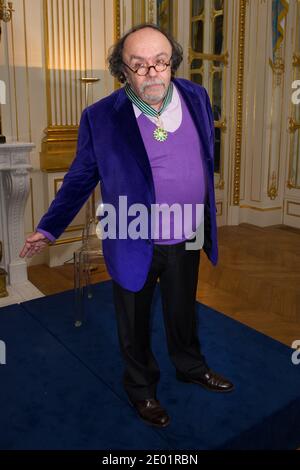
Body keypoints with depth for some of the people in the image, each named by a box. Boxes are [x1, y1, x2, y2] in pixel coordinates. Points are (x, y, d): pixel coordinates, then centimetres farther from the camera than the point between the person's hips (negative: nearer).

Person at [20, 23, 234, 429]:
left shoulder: (197, 97, -4)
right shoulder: (100, 117, -15)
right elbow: (80, 178, -4)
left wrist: (208, 221, 17)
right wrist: (49, 228, -3)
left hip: (187, 241, 3)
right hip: (133, 247, -3)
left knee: (184, 312, 25)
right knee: (135, 325, 18)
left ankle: (190, 367, 54)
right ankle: (141, 388, 45)